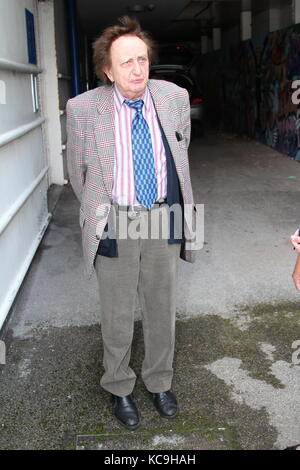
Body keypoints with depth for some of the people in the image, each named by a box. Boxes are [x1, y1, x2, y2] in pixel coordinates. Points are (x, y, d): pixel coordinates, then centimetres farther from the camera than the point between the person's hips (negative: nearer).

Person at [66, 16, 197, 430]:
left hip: (163, 218, 3)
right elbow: (78, 170, 3)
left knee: (162, 308, 16)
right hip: (115, 224, -2)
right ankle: (119, 389, 35)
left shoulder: (175, 97, -3)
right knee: (117, 315, 11)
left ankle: (160, 382, 39)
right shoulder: (84, 109, -12)